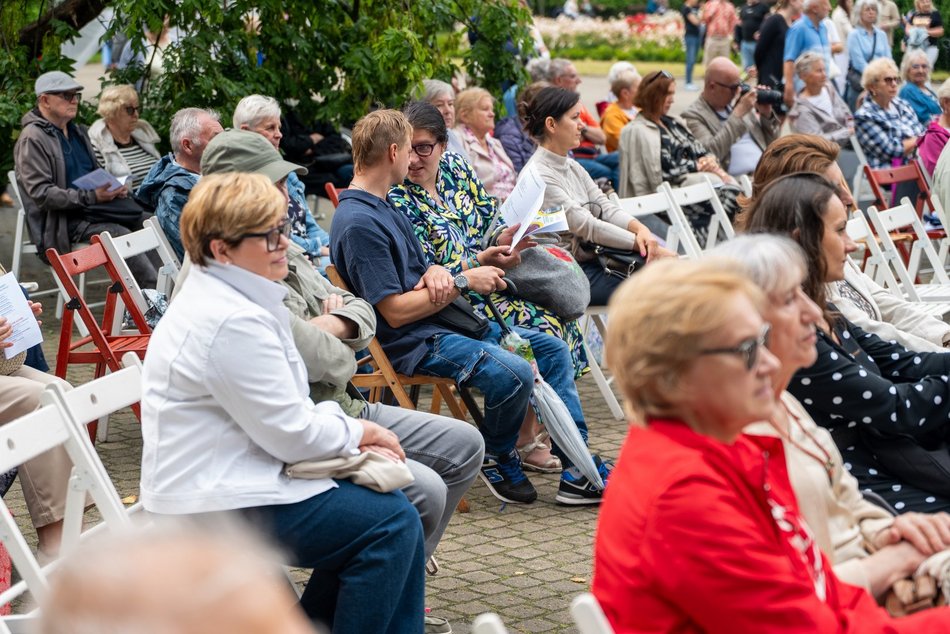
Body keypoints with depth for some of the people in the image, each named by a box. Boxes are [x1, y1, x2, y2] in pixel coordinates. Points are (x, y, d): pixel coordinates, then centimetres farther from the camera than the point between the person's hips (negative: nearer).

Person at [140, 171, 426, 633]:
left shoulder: (221, 299, 10)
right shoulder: (232, 323, -24)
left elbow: (287, 407, 16)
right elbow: (292, 434, -20)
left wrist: (353, 433, 2)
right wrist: (358, 433, -2)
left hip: (219, 480, 11)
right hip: (215, 509, -11)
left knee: (385, 507, 13)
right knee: (391, 524, -10)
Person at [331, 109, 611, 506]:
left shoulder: (386, 208, 15)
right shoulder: (358, 223, -17)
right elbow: (395, 311, -20)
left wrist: (437, 272, -6)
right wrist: (463, 282, -13)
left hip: (447, 321, 11)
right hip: (415, 340, -11)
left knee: (553, 350, 7)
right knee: (514, 373, -30)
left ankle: (577, 467, 4)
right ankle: (497, 457, -1)